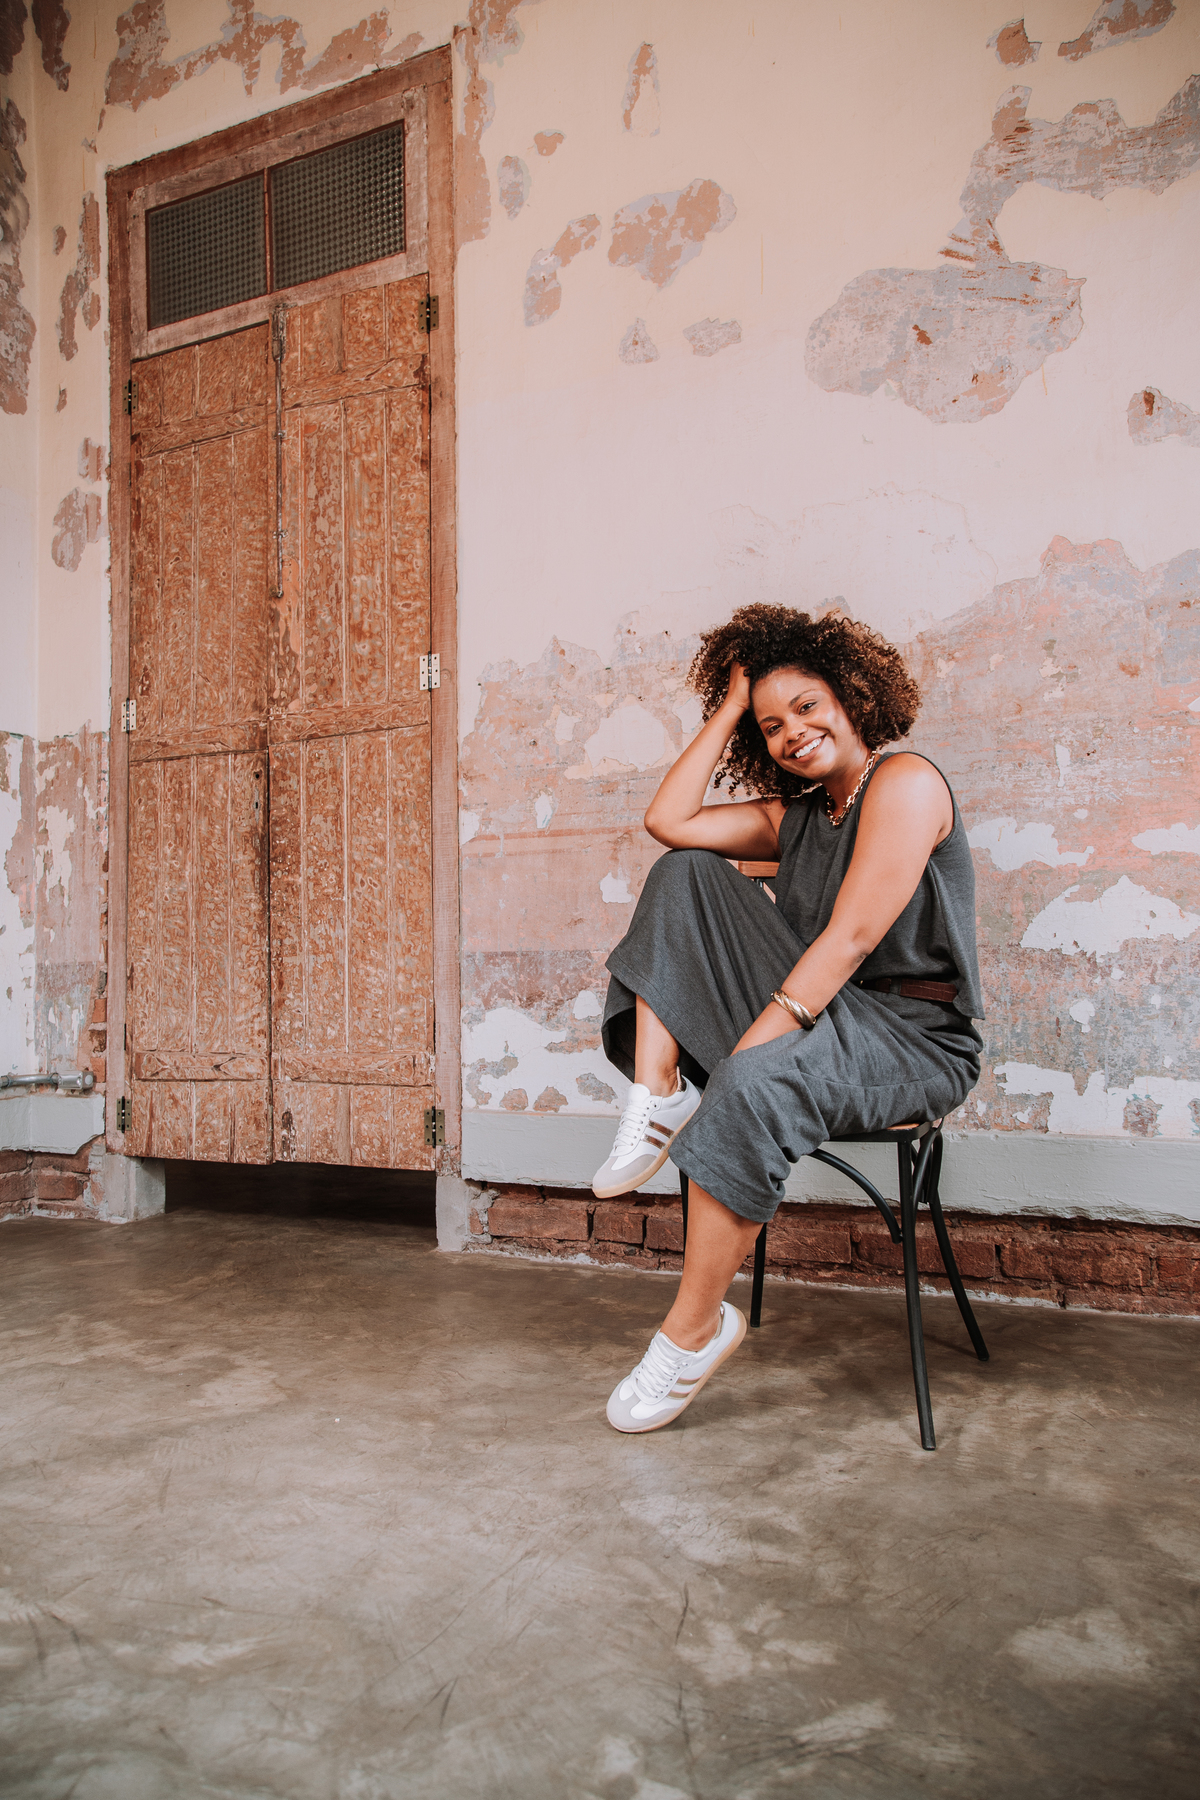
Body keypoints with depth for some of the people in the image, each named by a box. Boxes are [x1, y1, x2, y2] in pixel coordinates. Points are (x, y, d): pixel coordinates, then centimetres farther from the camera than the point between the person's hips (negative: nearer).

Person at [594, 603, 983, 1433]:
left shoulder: (904, 780, -9)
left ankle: (696, 1328, -20)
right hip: (814, 1013, 8)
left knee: (755, 1082, -38)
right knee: (684, 876, -3)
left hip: (911, 1038, -7)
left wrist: (754, 1042, -25)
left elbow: (854, 935, -19)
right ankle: (660, 1094, -16)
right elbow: (669, 819, 6)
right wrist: (729, 709, 10)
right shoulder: (794, 813, 16)